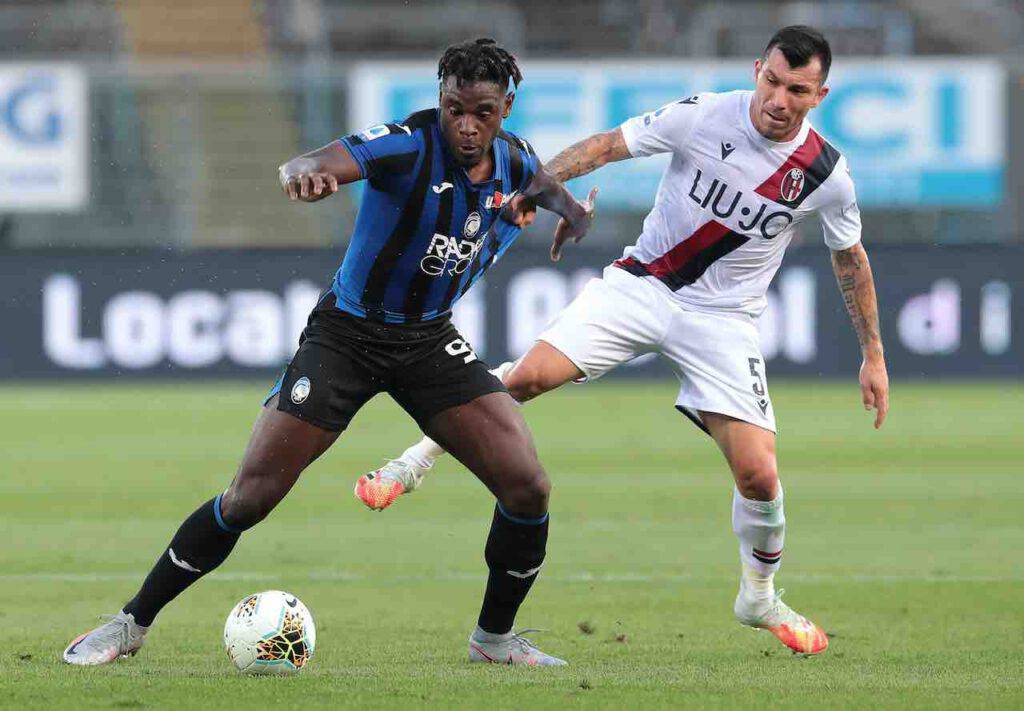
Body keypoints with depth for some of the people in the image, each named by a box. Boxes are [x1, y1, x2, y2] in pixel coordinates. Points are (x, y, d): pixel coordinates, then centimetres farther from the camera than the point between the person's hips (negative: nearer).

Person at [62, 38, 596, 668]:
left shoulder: (513, 159, -5)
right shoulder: (410, 144, -24)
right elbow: (322, 164, -44)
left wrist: (570, 209, 42)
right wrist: (304, 172, -67)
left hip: (430, 342, 5)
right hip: (347, 335, -5)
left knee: (528, 489, -10)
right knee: (250, 498, -9)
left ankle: (495, 637, 14)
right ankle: (133, 624, 7)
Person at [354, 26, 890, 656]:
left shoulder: (827, 174, -10)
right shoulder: (702, 117, -13)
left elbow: (851, 260, 7)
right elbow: (607, 147, -5)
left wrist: (874, 355, 10)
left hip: (722, 318, 0)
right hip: (642, 283, 0)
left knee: (759, 473, -11)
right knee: (530, 375, -20)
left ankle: (760, 599, 18)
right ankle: (415, 464, 2)